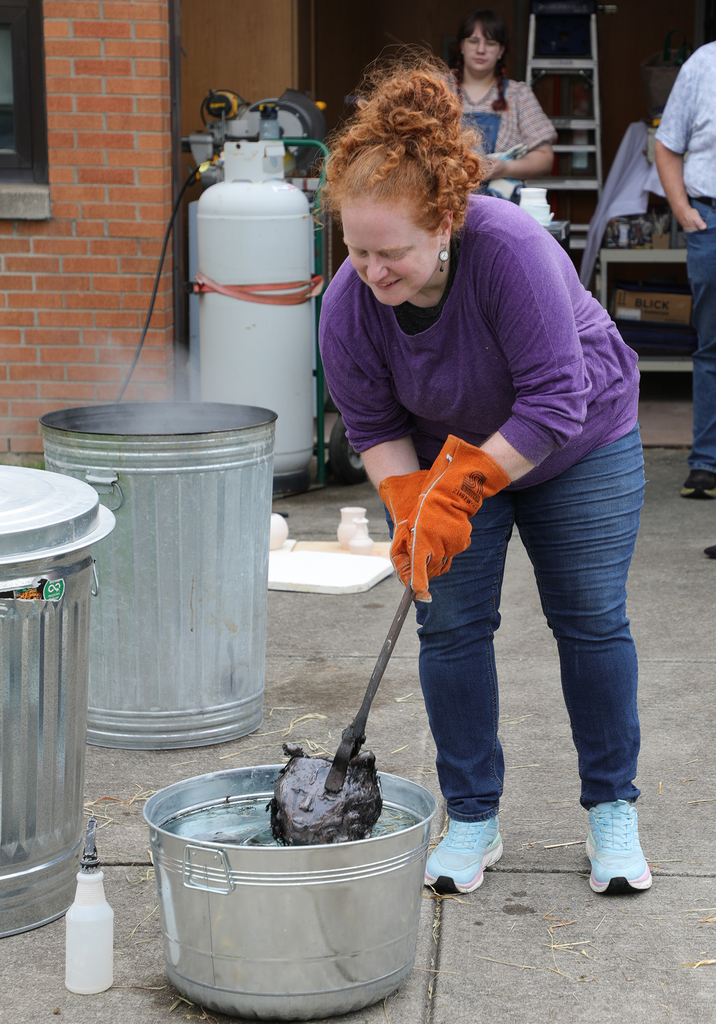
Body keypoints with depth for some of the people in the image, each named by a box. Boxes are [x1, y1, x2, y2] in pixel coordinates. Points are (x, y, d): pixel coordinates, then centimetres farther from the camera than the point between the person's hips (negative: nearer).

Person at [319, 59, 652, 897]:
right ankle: (472, 820, 9)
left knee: (591, 620, 0)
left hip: (575, 446, -3)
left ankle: (612, 811, 14)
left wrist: (458, 491, -35)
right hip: (446, 450, 3)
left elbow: (553, 404, -34)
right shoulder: (348, 302, -25)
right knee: (451, 625, -3)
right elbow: (374, 426, -10)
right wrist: (411, 509, -25)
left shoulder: (514, 250, -37)